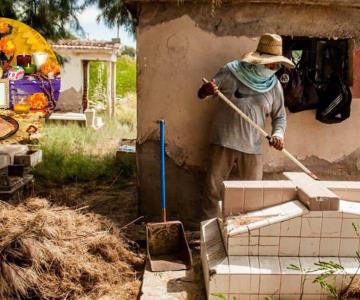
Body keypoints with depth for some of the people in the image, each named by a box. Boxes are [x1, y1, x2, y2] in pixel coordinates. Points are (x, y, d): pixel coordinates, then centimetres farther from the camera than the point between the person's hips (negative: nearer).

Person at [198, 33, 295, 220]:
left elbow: (279, 115, 15)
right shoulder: (231, 71, -3)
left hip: (252, 148, 2)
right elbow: (201, 94, 0)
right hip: (224, 142, -2)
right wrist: (207, 90, -25)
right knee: (213, 190, 2)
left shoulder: (274, 85, 6)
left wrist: (278, 133, -6)